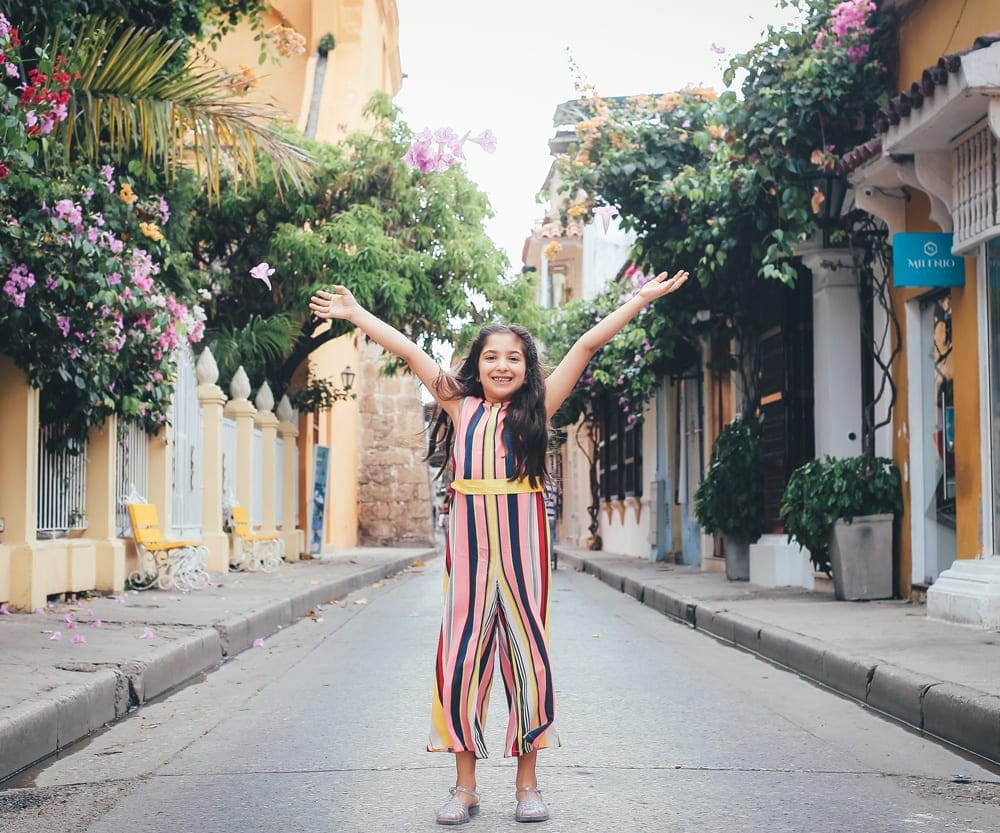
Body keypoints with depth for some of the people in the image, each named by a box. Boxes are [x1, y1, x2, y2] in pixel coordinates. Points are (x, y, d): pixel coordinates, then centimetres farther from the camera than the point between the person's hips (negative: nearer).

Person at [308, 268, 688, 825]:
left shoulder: (537, 407, 6)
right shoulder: (461, 406, 9)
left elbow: (588, 345, 4)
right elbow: (407, 350, 13)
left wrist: (641, 299, 5)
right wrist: (355, 314, 19)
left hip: (523, 544, -1)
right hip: (469, 544, 1)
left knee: (528, 654, 4)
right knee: (462, 658, 2)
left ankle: (528, 783, 15)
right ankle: (465, 787, 12)